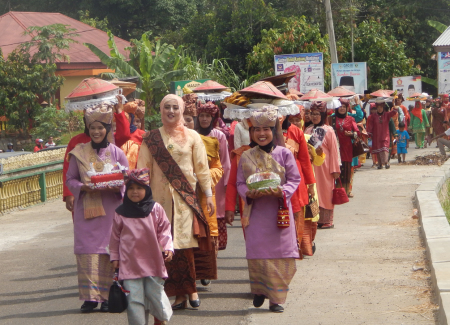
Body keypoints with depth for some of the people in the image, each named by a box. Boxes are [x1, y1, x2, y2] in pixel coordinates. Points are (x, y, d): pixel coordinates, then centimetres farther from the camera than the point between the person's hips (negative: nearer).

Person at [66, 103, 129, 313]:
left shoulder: (116, 152, 5)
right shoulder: (79, 152, 6)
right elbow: (70, 179, 6)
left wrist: (118, 187, -15)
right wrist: (82, 187, -14)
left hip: (111, 209, 0)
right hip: (86, 208, 0)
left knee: (109, 250, -3)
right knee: (88, 249, -4)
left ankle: (107, 295, 4)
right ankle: (90, 296, 0)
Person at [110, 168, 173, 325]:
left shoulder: (155, 209, 0)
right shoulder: (121, 213, 0)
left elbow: (164, 230, 5)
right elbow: (115, 237, 8)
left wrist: (168, 248, -7)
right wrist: (114, 257, 9)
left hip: (153, 262, 0)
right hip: (129, 264, 0)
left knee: (156, 294, 8)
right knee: (134, 299, -1)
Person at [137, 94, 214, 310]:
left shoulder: (192, 137, 7)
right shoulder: (151, 139, 8)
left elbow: (202, 168, 8)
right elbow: (143, 170, 8)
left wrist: (208, 195, 5)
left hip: (185, 197, -1)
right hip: (160, 197, 1)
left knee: (184, 245, -10)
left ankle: (188, 290, 2)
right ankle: (182, 293, 4)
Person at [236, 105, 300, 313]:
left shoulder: (284, 154, 1)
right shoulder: (246, 157, 6)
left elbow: (295, 179, 1)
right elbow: (240, 183, 7)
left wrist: (282, 191, -18)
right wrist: (248, 193, -14)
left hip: (279, 210, -1)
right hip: (256, 211, 1)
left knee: (279, 253, -1)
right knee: (257, 252, -4)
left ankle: (276, 298, 7)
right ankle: (259, 290, 17)